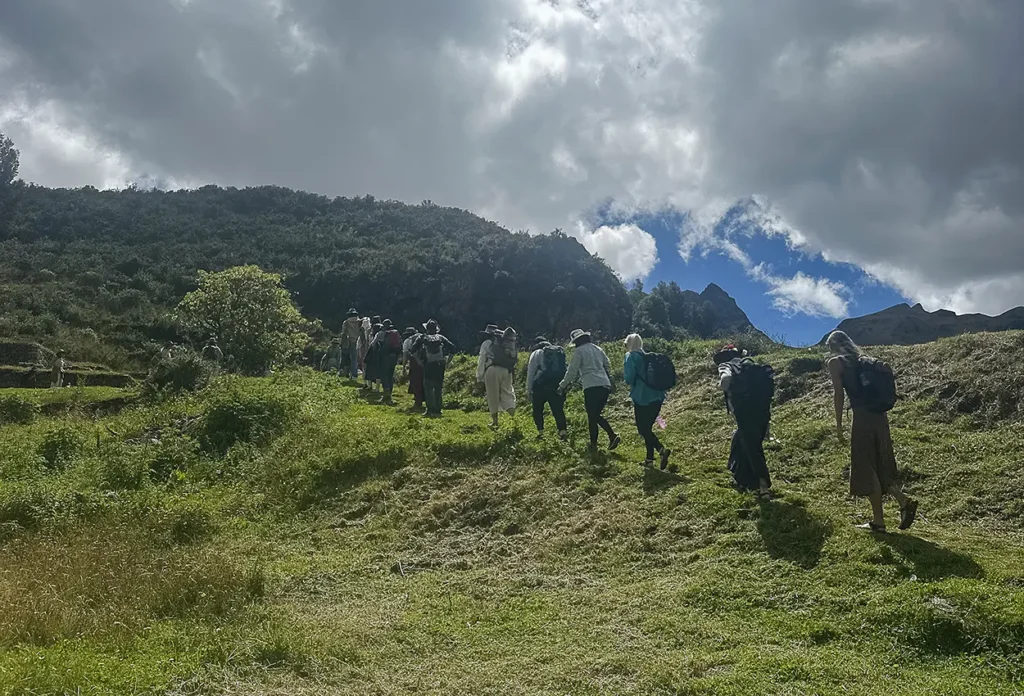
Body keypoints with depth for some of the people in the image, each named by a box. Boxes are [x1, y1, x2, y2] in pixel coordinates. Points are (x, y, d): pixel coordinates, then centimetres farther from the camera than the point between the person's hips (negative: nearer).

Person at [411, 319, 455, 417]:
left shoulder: (422, 337, 9)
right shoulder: (441, 337, 14)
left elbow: (413, 349, -1)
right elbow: (452, 347, 6)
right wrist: (448, 361, 9)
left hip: (428, 366, -3)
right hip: (440, 366, 3)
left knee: (428, 388, 2)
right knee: (438, 389, 12)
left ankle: (430, 410, -7)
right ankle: (438, 410, 13)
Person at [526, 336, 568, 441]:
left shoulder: (536, 353, 7)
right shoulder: (559, 352, 19)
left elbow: (530, 373, 3)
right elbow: (563, 370, 15)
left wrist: (528, 391, 6)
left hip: (541, 386, -3)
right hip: (558, 387, 3)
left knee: (537, 409, 13)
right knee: (558, 409, 8)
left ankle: (540, 431, 4)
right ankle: (563, 431, -8)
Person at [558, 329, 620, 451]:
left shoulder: (579, 351, -2)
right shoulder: (597, 348, 17)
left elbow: (572, 371, -4)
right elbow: (608, 366, 23)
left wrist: (562, 386, 4)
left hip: (591, 387, -7)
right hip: (605, 385, 7)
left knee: (592, 416, 2)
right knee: (597, 415, 15)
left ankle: (593, 444, 5)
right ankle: (613, 436, 0)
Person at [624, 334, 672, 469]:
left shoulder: (631, 357, -6)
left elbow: (629, 378, -14)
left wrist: (624, 371, 5)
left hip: (642, 399, -7)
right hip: (657, 397, 7)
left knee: (643, 429, 0)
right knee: (648, 428, 17)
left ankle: (662, 450, -20)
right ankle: (649, 459, 18)